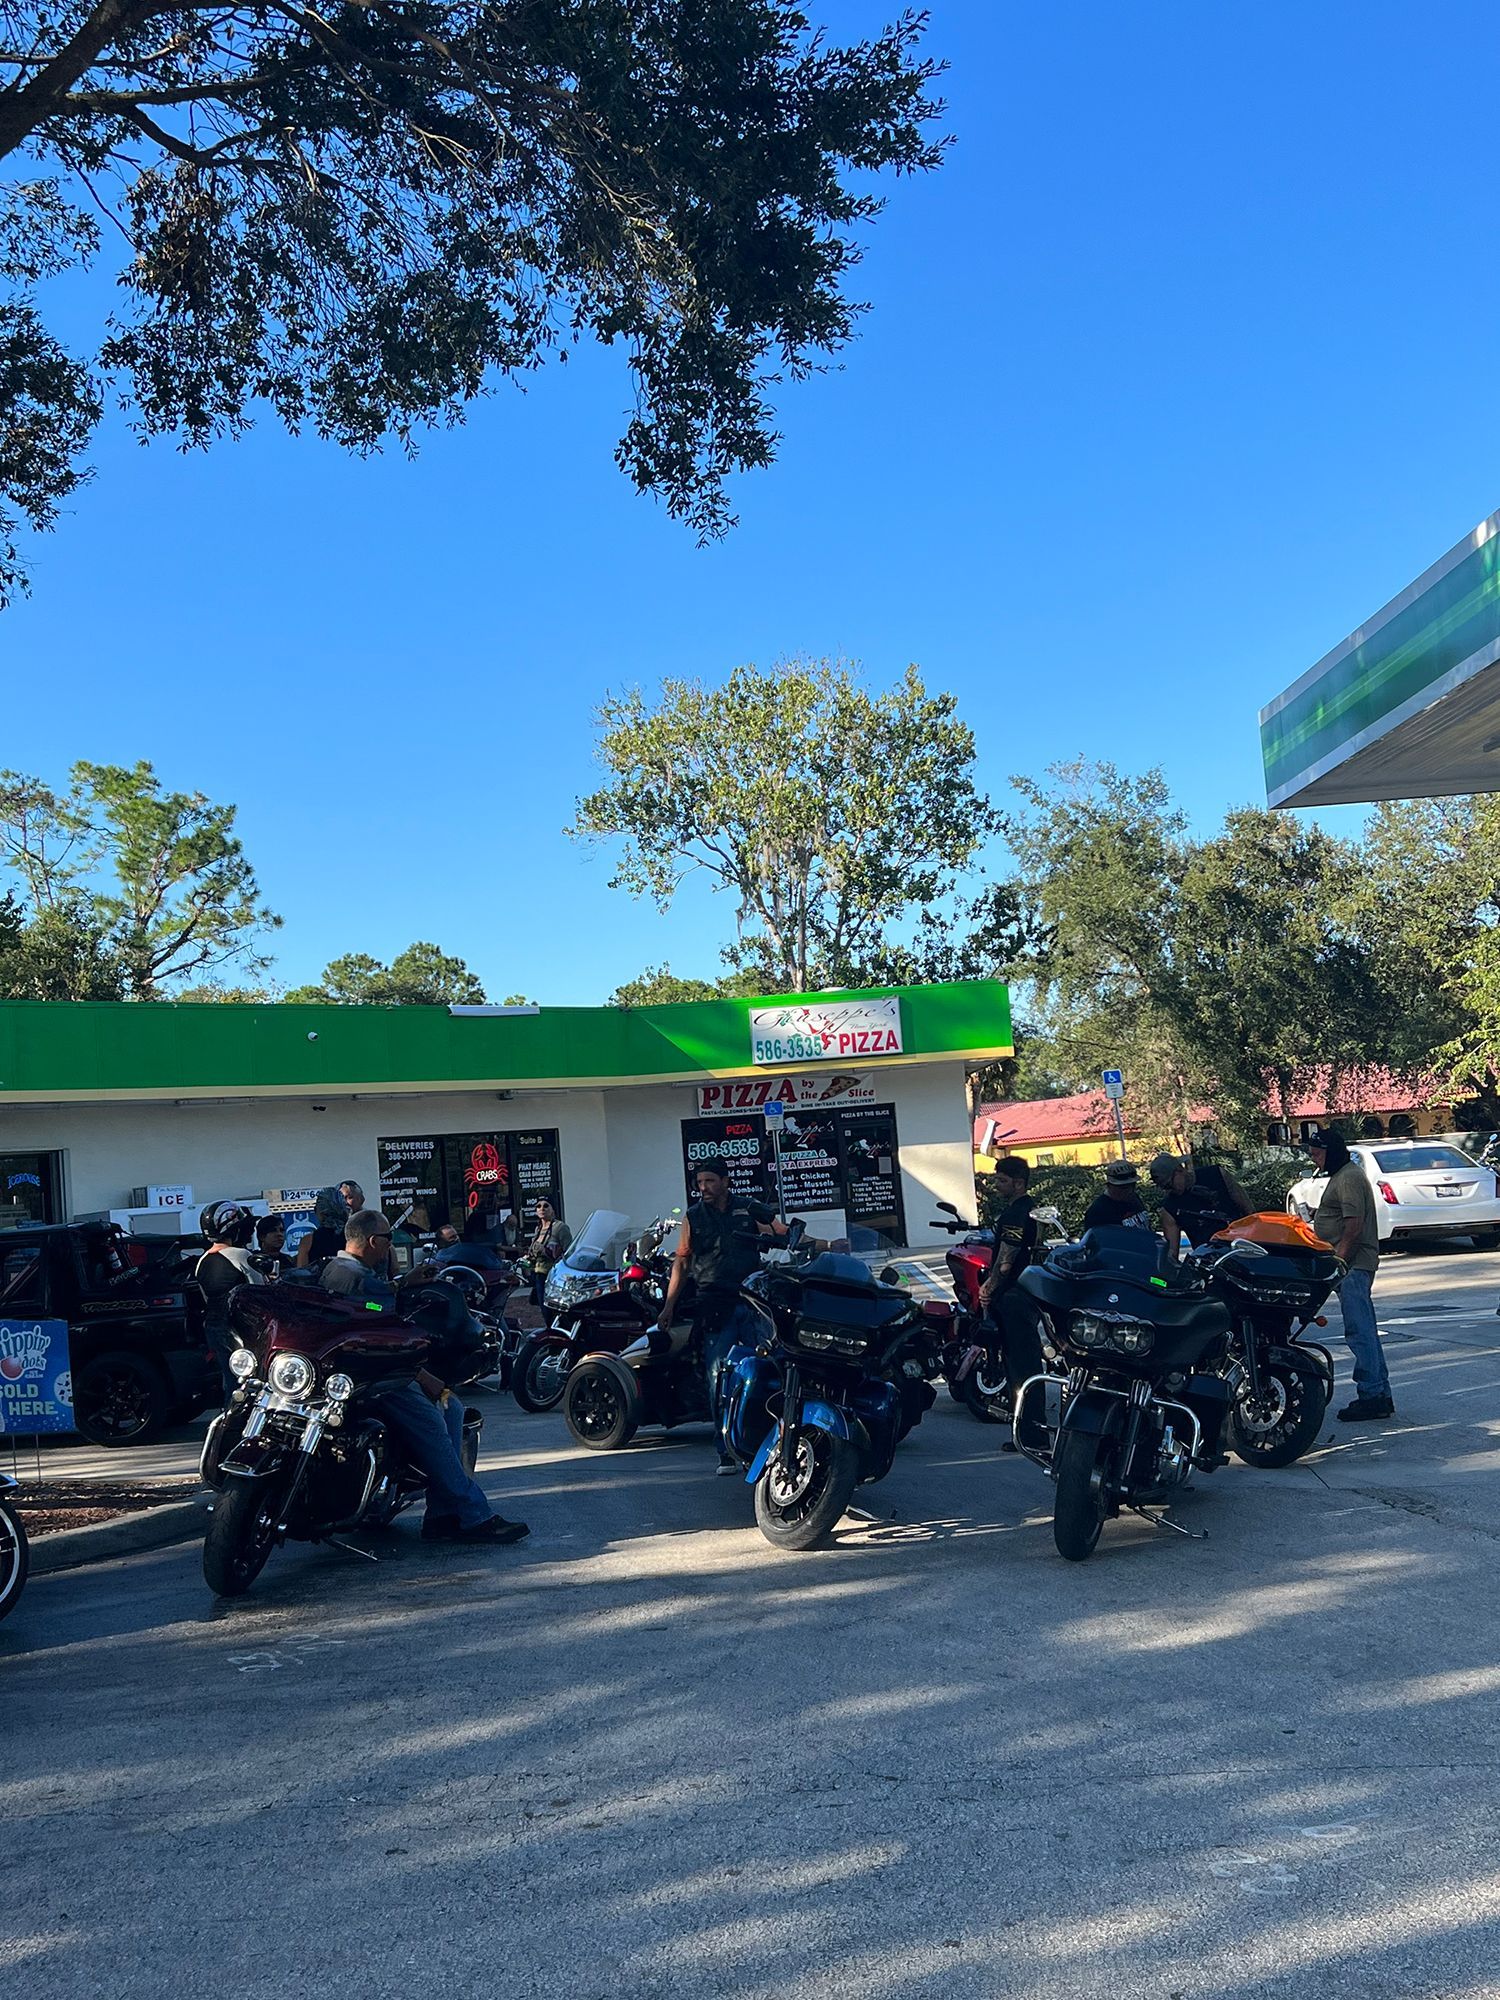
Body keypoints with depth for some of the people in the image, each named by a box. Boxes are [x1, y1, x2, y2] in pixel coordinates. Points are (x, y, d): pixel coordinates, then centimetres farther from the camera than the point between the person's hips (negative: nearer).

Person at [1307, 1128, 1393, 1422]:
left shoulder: (1349, 1177, -13)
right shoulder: (1342, 1174, 20)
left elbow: (1354, 1225, -21)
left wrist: (1336, 1259, -21)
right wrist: (1335, 1259, 20)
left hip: (1353, 1265, -11)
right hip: (1353, 1265, 11)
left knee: (1359, 1331, -11)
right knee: (1365, 1331, 13)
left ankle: (1371, 1395, -10)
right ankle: (1381, 1395, 18)